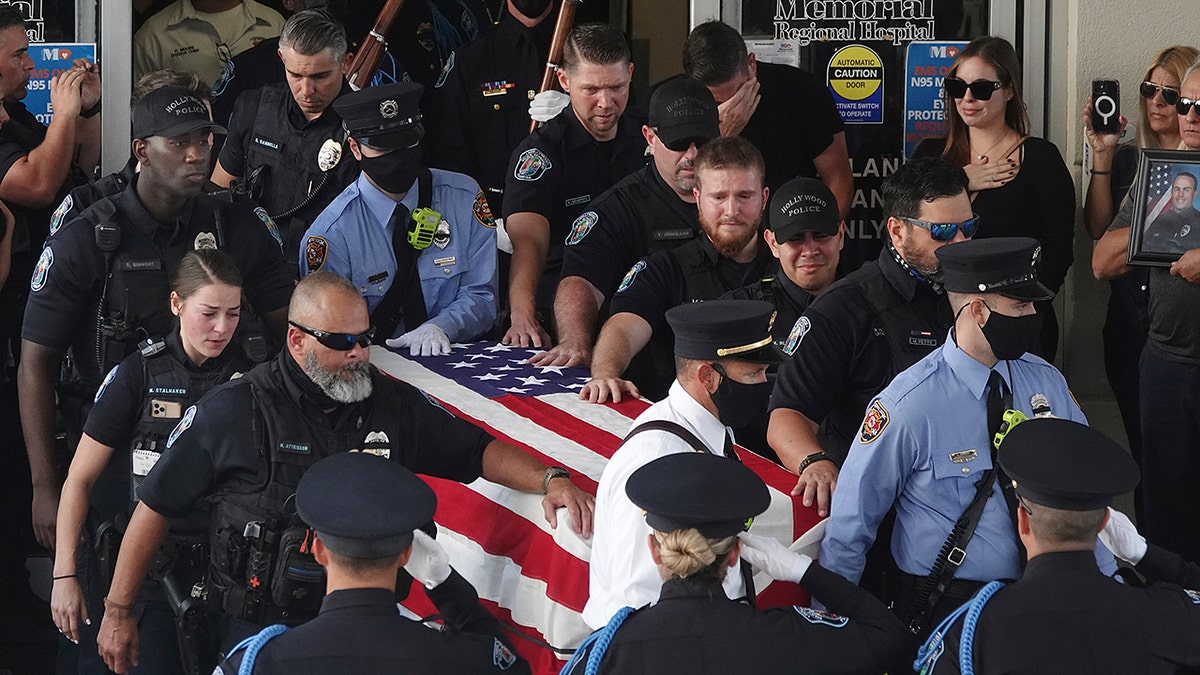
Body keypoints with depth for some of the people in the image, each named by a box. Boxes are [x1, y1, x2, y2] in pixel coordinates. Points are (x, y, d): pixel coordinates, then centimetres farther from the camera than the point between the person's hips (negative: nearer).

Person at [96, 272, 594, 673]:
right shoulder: (232, 412, -4)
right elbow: (156, 507, 2)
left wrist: (550, 480, -5)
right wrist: (117, 612, 3)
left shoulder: (394, 404, 7)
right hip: (260, 624, -4)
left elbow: (478, 452, 15)